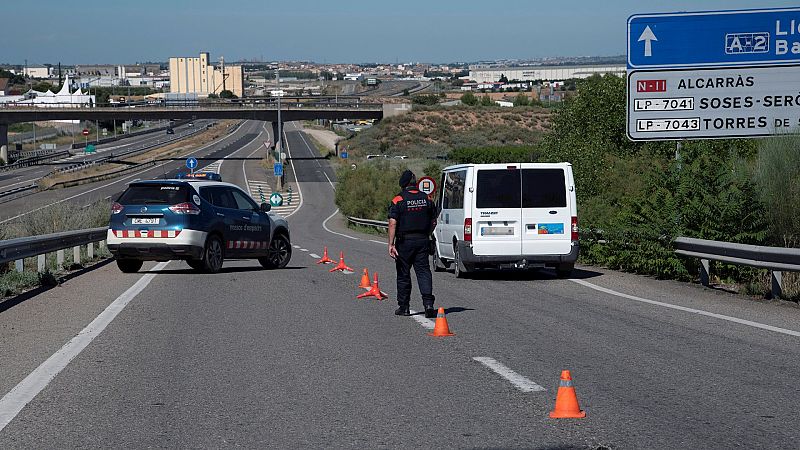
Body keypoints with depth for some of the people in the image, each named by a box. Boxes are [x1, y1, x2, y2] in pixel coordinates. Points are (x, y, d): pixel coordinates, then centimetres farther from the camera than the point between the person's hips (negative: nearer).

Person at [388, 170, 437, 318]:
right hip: (423, 241, 3)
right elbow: (433, 222, 10)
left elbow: (393, 223, -14)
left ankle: (403, 307, 13)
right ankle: (428, 303, -15)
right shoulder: (426, 199, 5)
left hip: (405, 241, -3)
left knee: (403, 274, 7)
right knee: (424, 271, 1)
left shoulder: (398, 200, -8)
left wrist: (391, 244, -14)